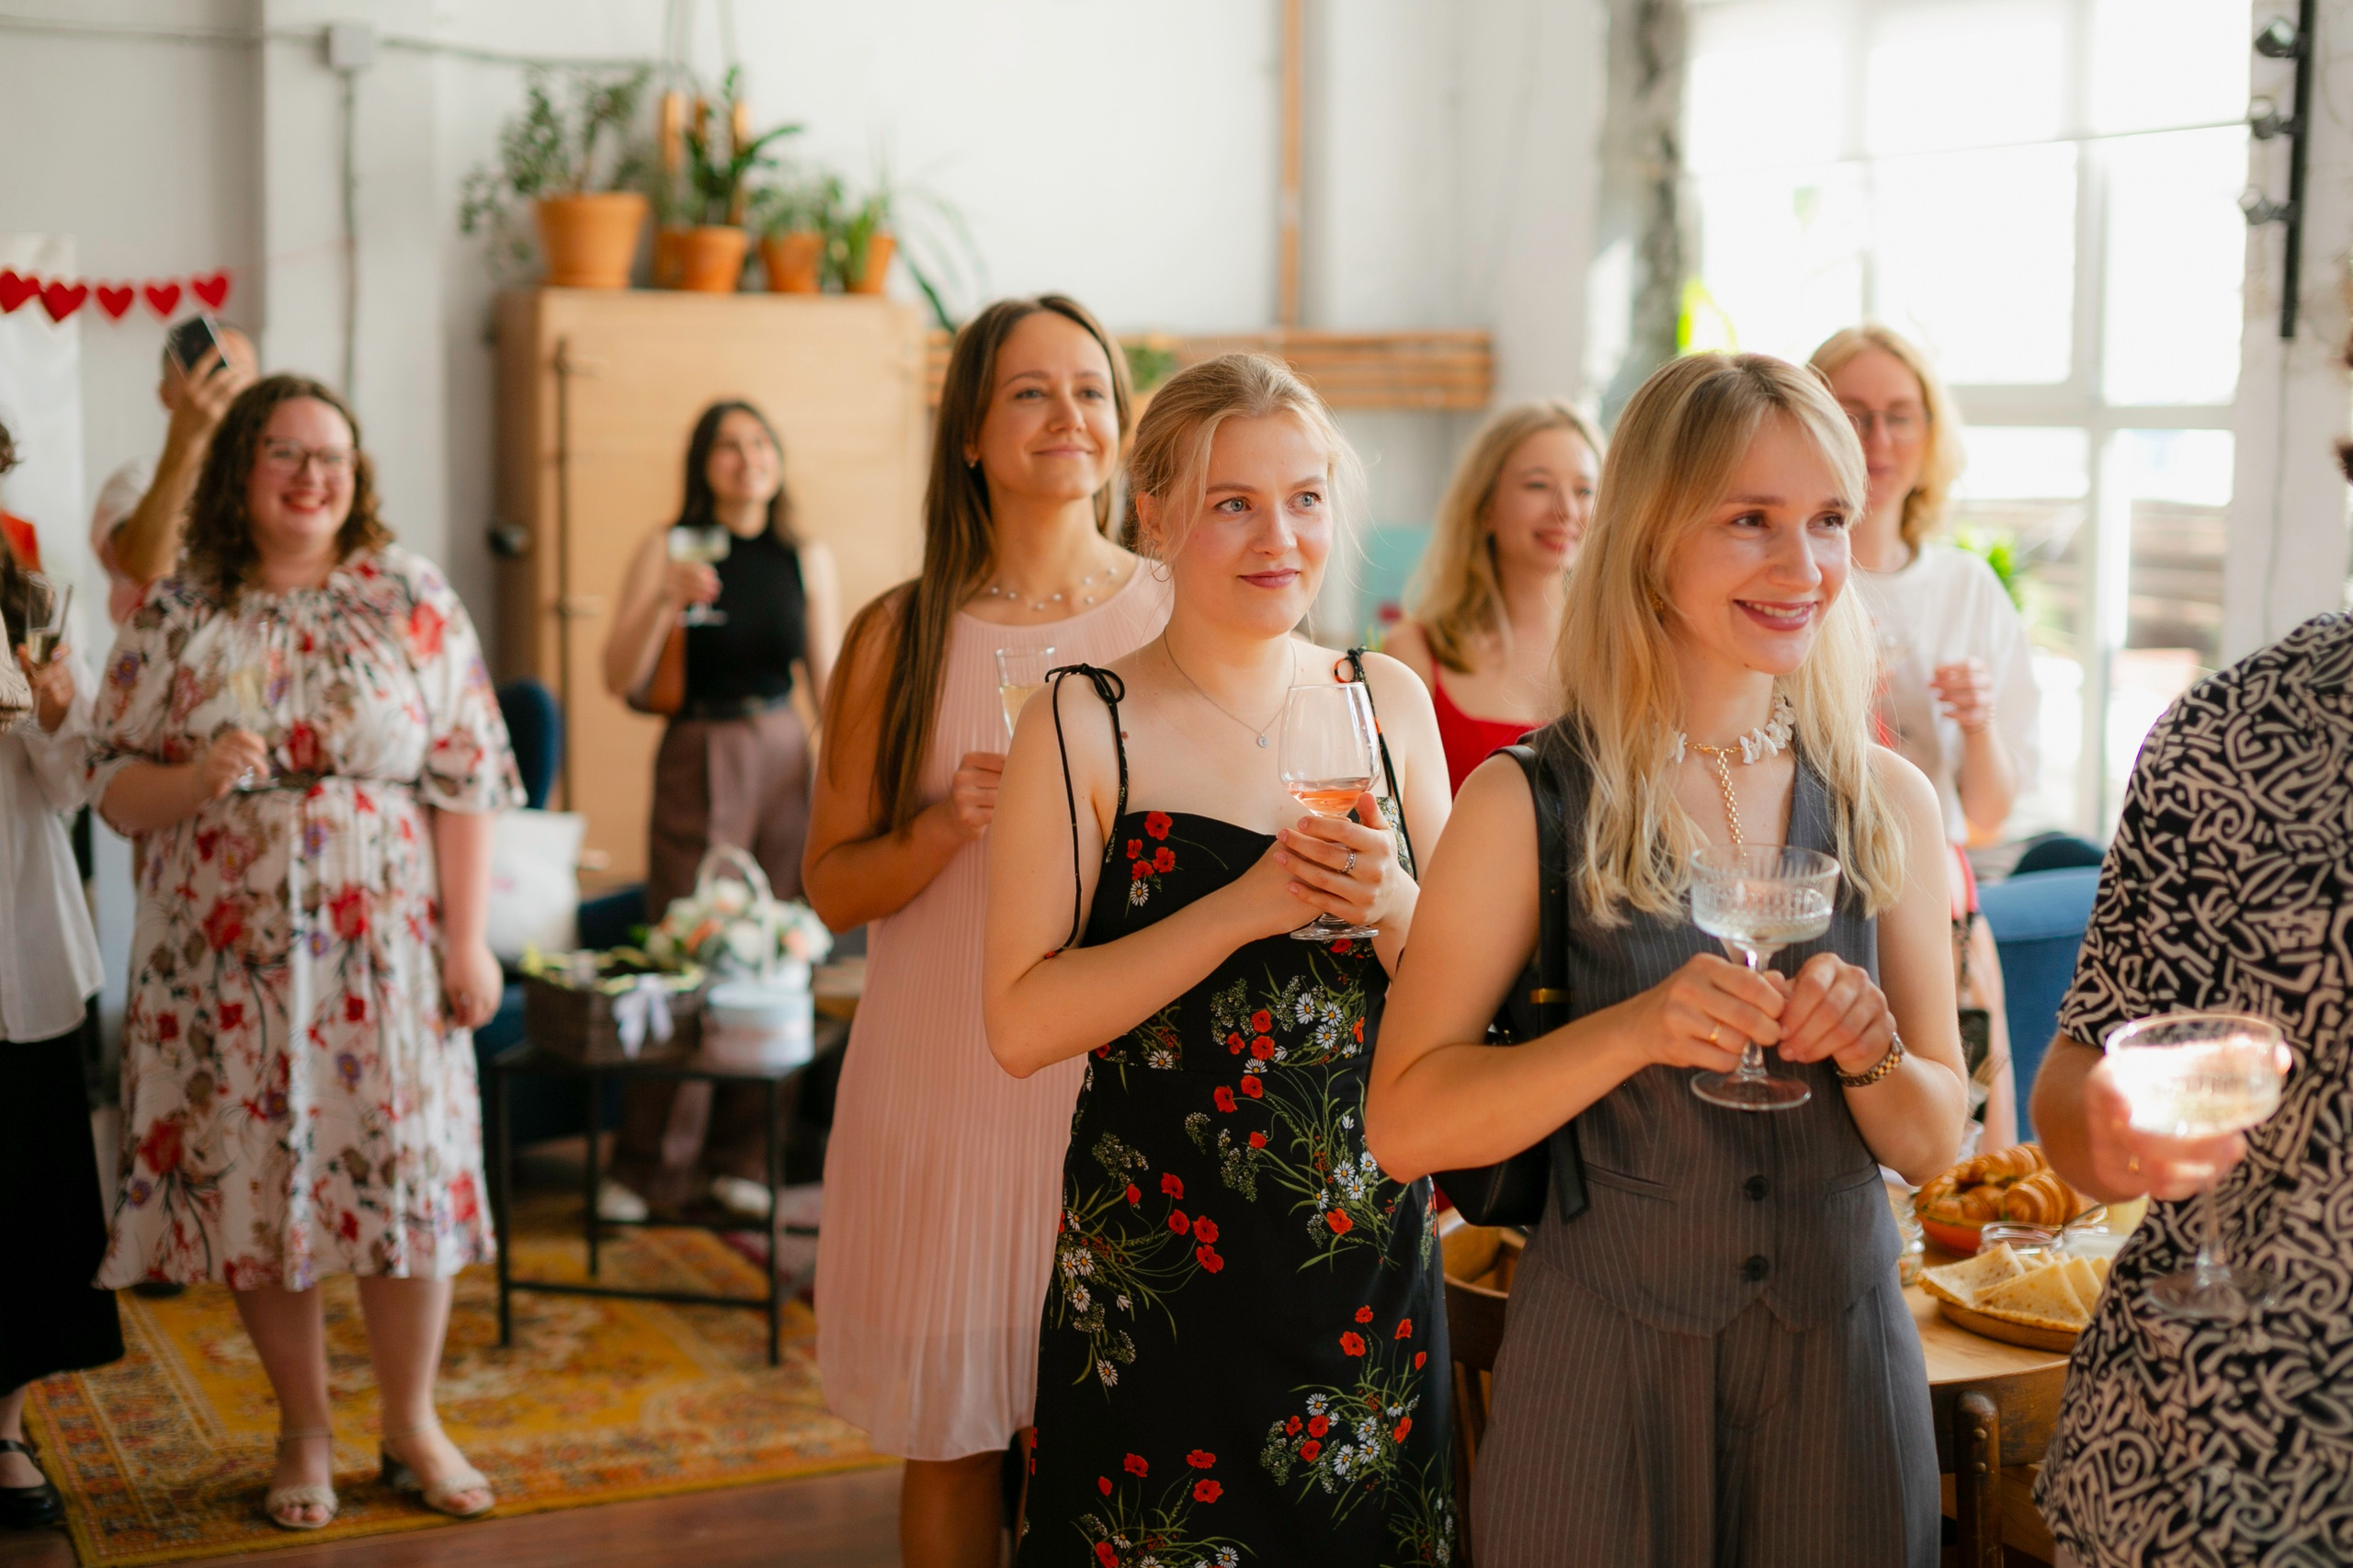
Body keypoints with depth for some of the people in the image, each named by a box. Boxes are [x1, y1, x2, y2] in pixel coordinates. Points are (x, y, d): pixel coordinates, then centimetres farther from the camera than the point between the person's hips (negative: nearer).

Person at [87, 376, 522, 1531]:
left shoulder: (412, 602, 0)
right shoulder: (175, 617, 3)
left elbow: (463, 782, -2)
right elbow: (113, 787, 3)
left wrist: (466, 939, -7)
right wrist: (196, 780, -19)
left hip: (383, 950, -1)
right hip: (230, 958, 1)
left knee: (406, 1171, 2)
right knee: (255, 1182, 6)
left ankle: (412, 1425, 21)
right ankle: (304, 1435, 23)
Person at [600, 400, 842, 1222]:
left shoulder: (808, 560, 7)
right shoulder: (670, 548, -1)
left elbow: (830, 685, 10)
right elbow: (620, 678, -7)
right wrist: (664, 599, -22)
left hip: (784, 759, 3)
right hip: (698, 759, -3)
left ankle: (743, 1158, 14)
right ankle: (649, 1167, 5)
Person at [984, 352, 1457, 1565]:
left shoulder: (1388, 702, 4)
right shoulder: (1083, 727, -8)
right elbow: (1022, 1023, -14)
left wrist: (1391, 904, -14)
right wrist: (1245, 908, -21)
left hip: (1368, 1256, 4)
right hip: (1157, 1272, -4)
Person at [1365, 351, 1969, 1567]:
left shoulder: (1887, 804, 0)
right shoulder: (1532, 806, -9)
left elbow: (1933, 1144, 4)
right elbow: (1405, 1124, -13)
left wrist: (1869, 1053, -17)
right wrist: (1634, 1032, -25)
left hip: (1841, 1355, 3)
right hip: (1606, 1361, -3)